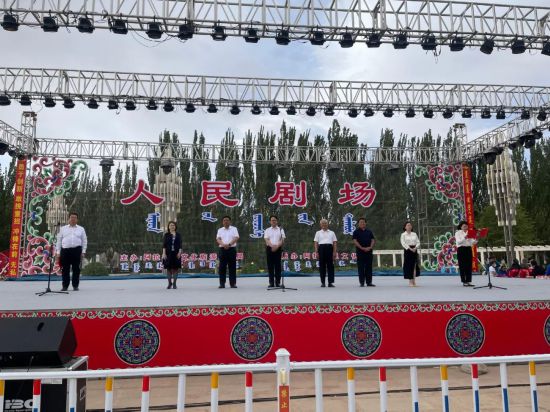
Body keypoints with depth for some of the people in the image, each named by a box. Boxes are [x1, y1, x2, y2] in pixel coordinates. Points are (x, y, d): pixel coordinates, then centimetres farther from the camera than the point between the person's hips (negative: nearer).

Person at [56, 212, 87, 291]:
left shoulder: (81, 229, 12)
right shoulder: (63, 228, 13)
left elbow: (84, 241, 10)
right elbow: (59, 241, 11)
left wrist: (83, 252, 1)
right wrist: (58, 252, 4)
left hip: (77, 250, 0)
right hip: (65, 250, 0)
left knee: (76, 269, 2)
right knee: (65, 269, 2)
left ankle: (75, 285, 10)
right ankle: (65, 286, 11)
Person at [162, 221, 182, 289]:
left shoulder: (178, 235, 7)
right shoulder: (166, 235, 4)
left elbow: (180, 245, 6)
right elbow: (164, 245, 0)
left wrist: (179, 252, -6)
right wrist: (164, 253, -8)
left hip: (176, 254, 1)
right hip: (168, 253, -1)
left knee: (175, 268, 1)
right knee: (168, 268, 2)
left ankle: (174, 284, 9)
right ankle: (169, 283, 14)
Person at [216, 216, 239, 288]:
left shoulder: (234, 229, 7)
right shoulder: (220, 230, 13)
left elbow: (236, 238, -6)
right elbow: (218, 239, 1)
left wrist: (229, 244, -20)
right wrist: (223, 244, -19)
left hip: (232, 249, -1)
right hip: (222, 249, 1)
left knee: (232, 266, -1)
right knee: (222, 267, -1)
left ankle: (233, 283, 4)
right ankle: (222, 283, 3)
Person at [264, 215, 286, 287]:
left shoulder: (281, 229, 8)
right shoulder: (267, 230, 10)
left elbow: (282, 240, 0)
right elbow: (266, 240, -2)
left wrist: (277, 246, -17)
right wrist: (272, 246, -20)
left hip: (278, 249, -1)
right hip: (269, 249, 1)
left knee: (278, 266, -1)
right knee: (270, 266, 1)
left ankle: (278, 282, 4)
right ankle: (271, 282, 6)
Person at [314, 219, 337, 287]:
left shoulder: (331, 233, 15)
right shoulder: (318, 233, 14)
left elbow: (335, 243, 10)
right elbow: (316, 243, 7)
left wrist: (335, 252, -1)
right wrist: (316, 251, -4)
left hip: (329, 248, 0)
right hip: (321, 248, 0)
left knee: (330, 265, -2)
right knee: (322, 265, 0)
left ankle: (330, 282, 1)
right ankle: (323, 282, 6)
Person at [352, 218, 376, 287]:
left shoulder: (369, 231, 13)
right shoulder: (356, 232, 2)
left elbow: (372, 240, 9)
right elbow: (355, 241, -6)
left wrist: (370, 247, -9)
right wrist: (362, 248, -16)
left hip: (369, 251, 3)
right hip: (360, 251, -3)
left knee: (369, 267, 5)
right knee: (361, 267, -1)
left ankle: (369, 282, 10)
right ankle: (361, 282, 3)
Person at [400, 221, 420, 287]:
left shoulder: (414, 234, 12)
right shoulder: (403, 235, 0)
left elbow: (418, 242, 7)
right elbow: (403, 243, -10)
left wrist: (415, 248, -12)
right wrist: (410, 248, -19)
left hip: (414, 250, 4)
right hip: (407, 250, -4)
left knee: (414, 265, 4)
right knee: (408, 266, -4)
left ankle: (414, 281, 12)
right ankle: (410, 282, 3)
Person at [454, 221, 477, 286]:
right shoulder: (458, 233, 1)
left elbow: (473, 242, 7)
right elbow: (458, 242, -14)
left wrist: (475, 240, -13)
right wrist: (464, 238, -27)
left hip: (468, 249, 5)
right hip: (461, 249, -5)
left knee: (469, 266, 3)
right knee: (462, 266, -3)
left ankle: (468, 281, 8)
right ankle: (464, 282, 0)